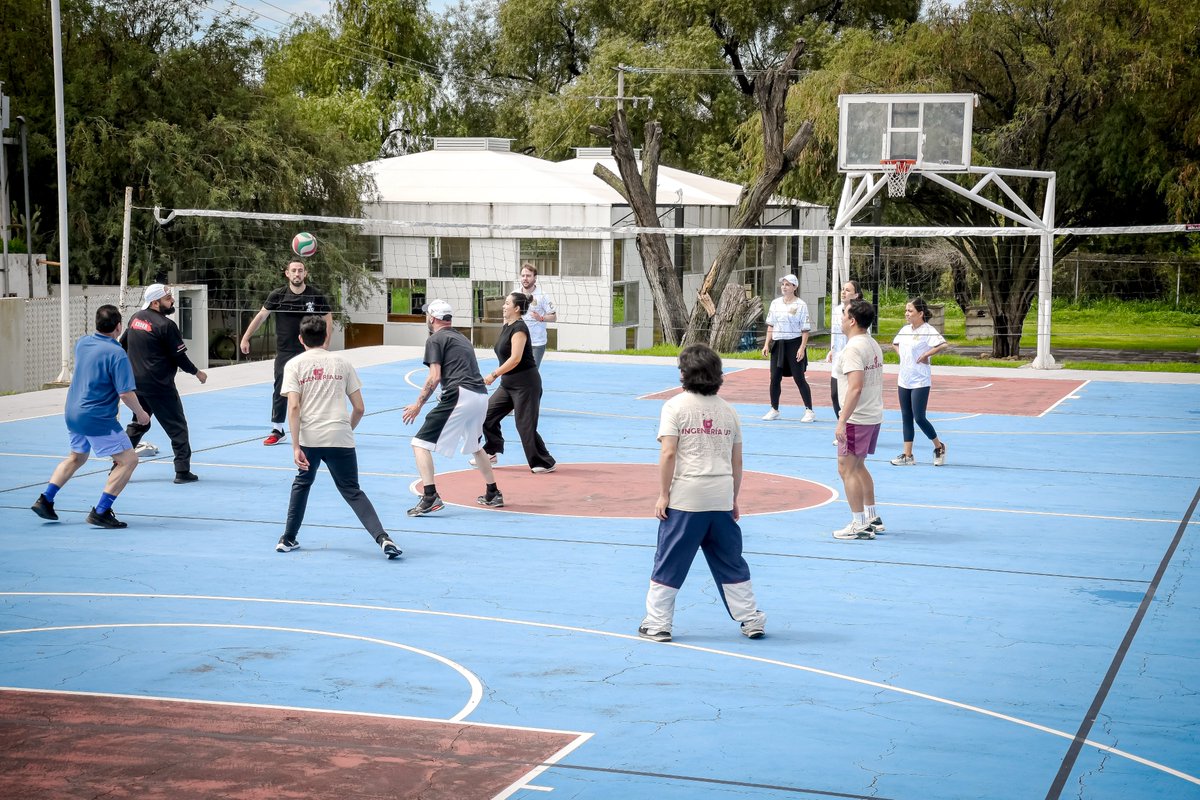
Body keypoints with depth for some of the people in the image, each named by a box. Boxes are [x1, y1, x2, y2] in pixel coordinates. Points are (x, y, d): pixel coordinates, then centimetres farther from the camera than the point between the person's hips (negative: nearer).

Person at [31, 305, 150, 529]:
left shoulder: (81, 343, 4)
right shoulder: (117, 354, -19)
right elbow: (126, 394, -21)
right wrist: (140, 413, -4)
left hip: (72, 413, 8)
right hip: (98, 419, -8)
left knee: (77, 457, 30)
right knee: (128, 460, -1)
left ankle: (45, 500, 28)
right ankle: (100, 512, -5)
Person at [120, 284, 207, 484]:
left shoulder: (135, 318, 6)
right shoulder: (165, 325, -16)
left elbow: (122, 345, 16)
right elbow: (179, 357, -11)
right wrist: (197, 372, 5)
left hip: (135, 382, 8)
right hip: (159, 385, -7)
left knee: (138, 424, 22)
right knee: (177, 426, 3)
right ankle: (183, 471, 1)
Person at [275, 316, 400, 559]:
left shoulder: (294, 365, 6)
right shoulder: (342, 363, 11)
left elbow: (294, 407, -7)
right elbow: (359, 408, 9)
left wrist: (295, 446, -10)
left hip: (309, 438, 0)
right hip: (340, 438, 1)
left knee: (302, 484, 24)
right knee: (352, 492, 5)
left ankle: (288, 539, 27)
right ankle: (382, 537, -13)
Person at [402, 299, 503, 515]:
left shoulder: (435, 339, 2)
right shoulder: (461, 338, 27)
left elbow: (435, 378, -8)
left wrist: (417, 405, -2)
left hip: (459, 396, -8)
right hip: (481, 396, 8)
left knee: (421, 443, -6)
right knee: (474, 446, 31)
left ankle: (430, 497, -20)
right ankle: (493, 494, 34)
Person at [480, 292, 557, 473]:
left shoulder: (519, 328, -17)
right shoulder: (506, 327, 11)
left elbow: (515, 359, -26)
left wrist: (494, 375, -24)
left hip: (525, 384, -9)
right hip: (508, 383, 9)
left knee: (525, 426, -6)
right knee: (488, 414, 6)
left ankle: (545, 463, 5)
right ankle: (491, 452, 17)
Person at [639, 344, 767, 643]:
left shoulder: (676, 406, -3)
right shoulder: (728, 410, 10)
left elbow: (668, 453, -11)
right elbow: (737, 461, 12)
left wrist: (663, 495, -7)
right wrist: (733, 500, 20)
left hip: (685, 498, -4)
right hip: (721, 498, 4)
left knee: (668, 563, 4)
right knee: (731, 563, 13)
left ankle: (657, 624, 7)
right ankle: (751, 620, 18)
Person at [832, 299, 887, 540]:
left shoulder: (853, 348, -18)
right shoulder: (873, 345, 12)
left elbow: (855, 387, -26)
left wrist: (842, 421, -26)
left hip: (856, 418, -10)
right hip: (874, 416, 10)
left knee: (847, 468, -3)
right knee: (858, 466, 21)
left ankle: (859, 525, -1)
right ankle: (873, 518, 26)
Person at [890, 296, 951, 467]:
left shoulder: (928, 330, -14)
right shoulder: (905, 330, 9)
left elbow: (944, 344, -30)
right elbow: (895, 343, 29)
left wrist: (926, 355, -22)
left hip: (920, 382, -8)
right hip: (904, 380, 8)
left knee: (919, 418, -6)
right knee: (906, 418, 8)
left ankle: (939, 447, 17)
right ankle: (908, 456, 12)